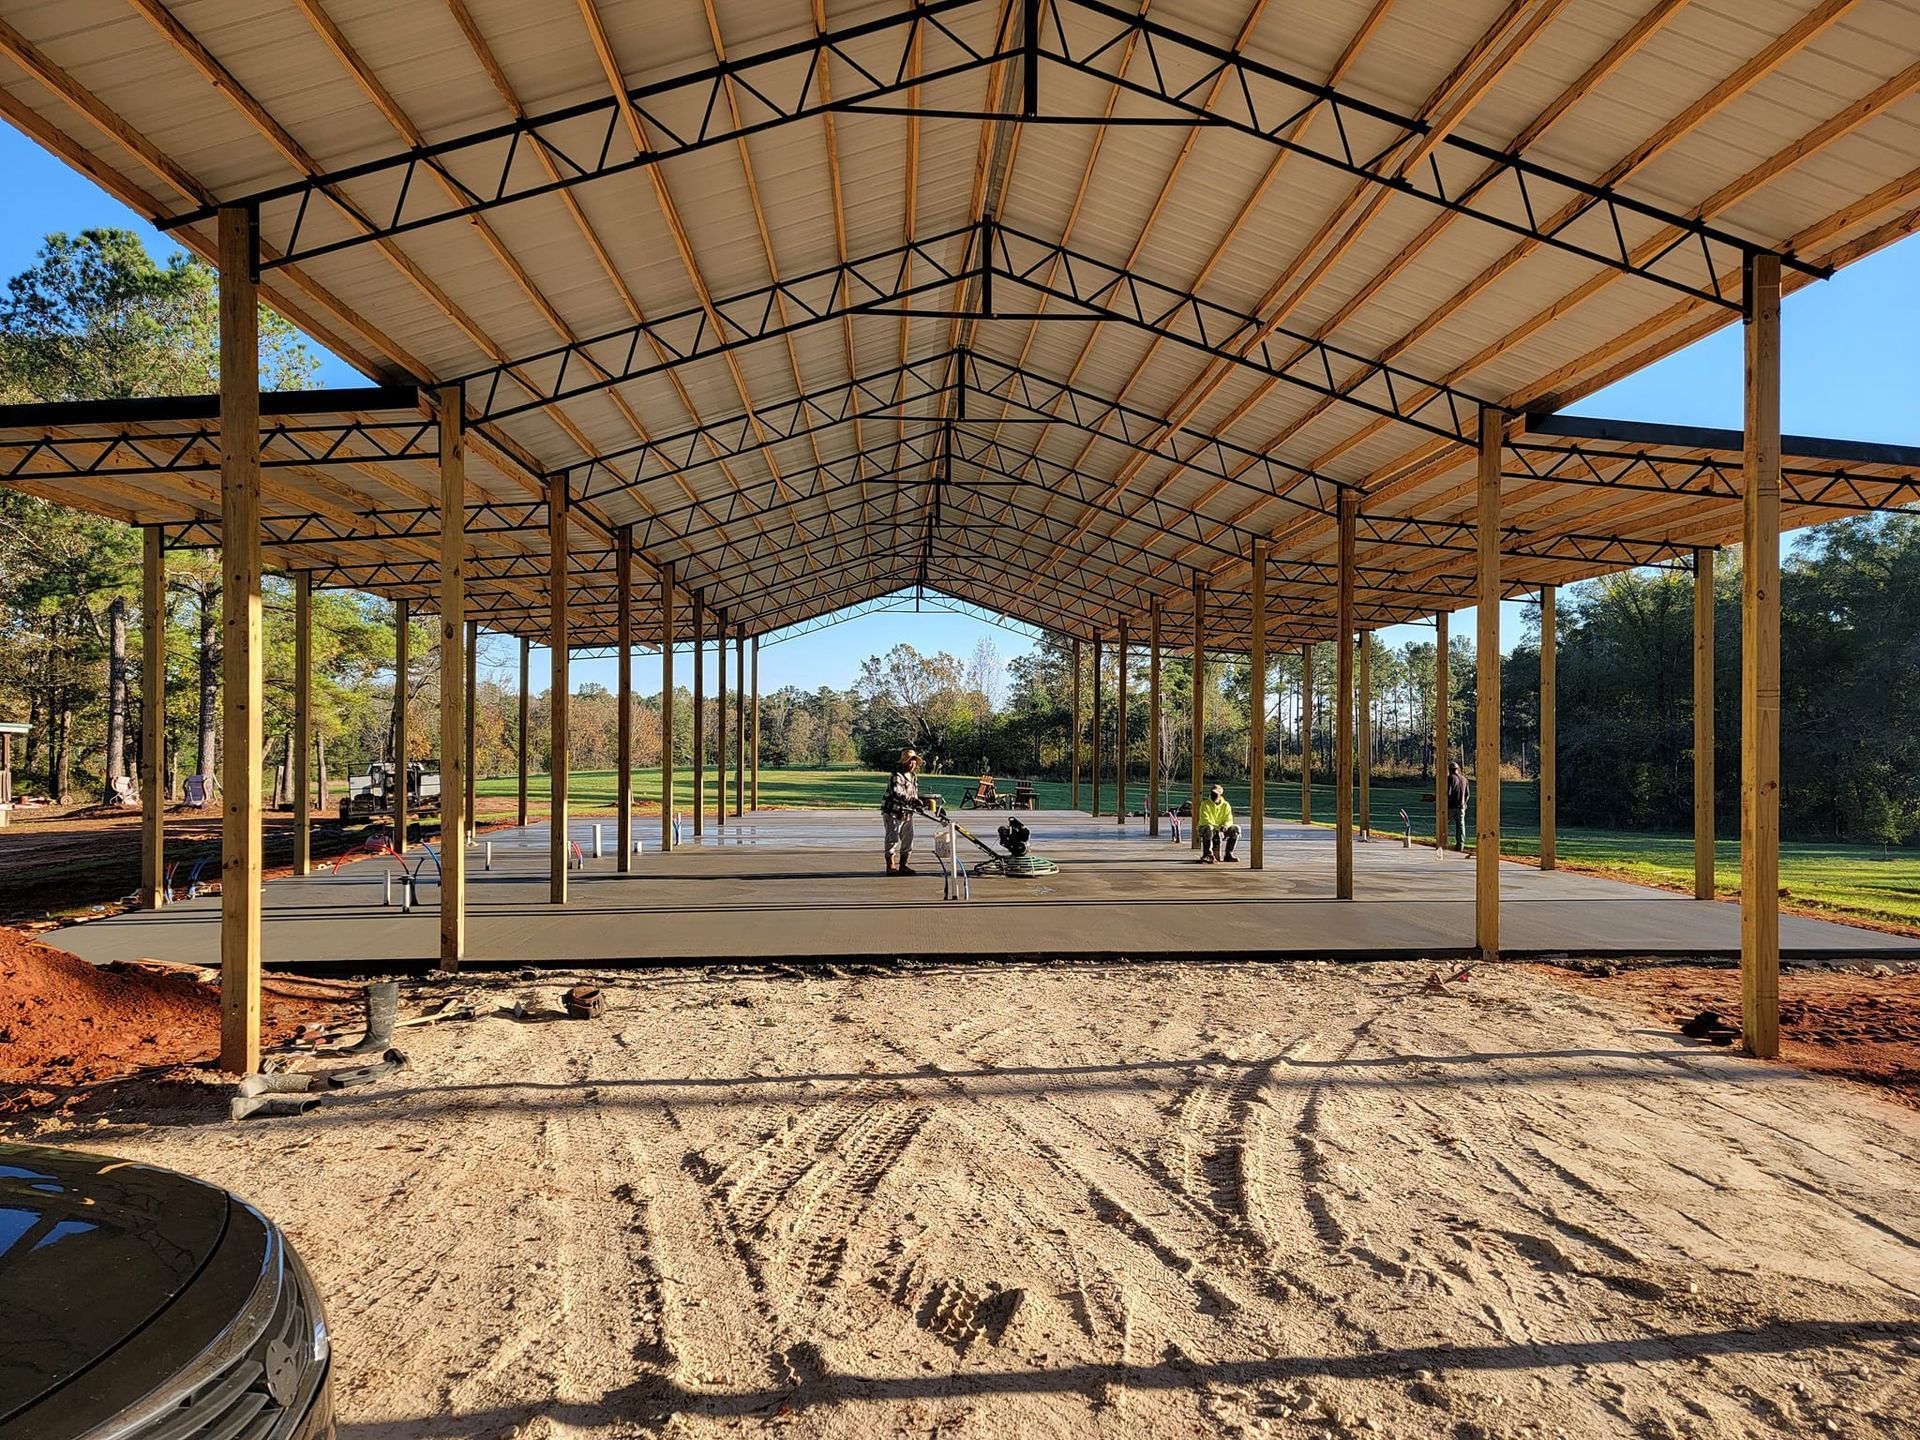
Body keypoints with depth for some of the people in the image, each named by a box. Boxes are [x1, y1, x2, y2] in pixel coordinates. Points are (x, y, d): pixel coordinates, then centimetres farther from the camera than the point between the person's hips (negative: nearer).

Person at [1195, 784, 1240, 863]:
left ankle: (1228, 854, -10)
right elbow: (1205, 820, -19)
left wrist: (1225, 826, -27)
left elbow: (1229, 820, -3)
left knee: (1235, 829, -18)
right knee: (1209, 828, -40)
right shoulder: (1205, 804, -8)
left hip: (1220, 831, 4)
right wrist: (1216, 828, -33)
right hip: (1204, 829, -4)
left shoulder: (1225, 805, 4)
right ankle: (1207, 854, -33)